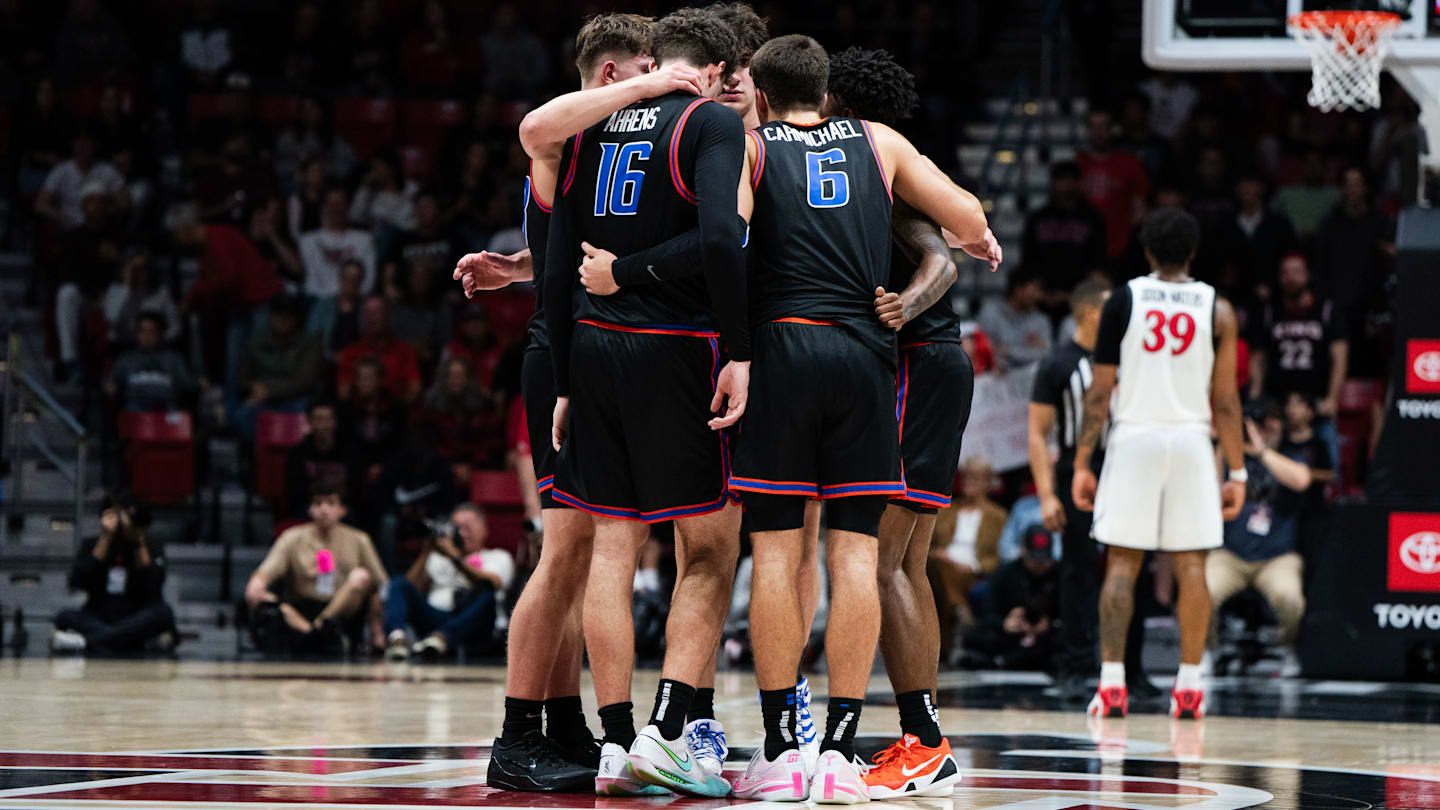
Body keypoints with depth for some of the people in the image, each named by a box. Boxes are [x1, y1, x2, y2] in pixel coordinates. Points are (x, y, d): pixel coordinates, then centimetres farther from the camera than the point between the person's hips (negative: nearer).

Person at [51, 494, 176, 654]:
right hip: (99, 619, 1)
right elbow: (78, 582, -10)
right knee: (65, 617, -28)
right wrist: (105, 540, -10)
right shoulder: (92, 546, 8)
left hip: (138, 620, -1)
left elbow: (152, 586, -12)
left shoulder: (151, 548, 6)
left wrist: (140, 544, -13)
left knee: (163, 613, -32)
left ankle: (84, 641, -39)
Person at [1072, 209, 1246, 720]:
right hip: (1191, 439, 0)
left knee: (1121, 563, 2)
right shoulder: (1218, 310, 2)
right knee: (1191, 566, 4)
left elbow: (1100, 393, -1)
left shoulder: (1123, 301, 1)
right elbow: (1225, 401, 1)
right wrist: (1237, 472, 7)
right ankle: (1188, 687, 3)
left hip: (1133, 438, 0)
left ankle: (1112, 683, -7)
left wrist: (1082, 464, 2)